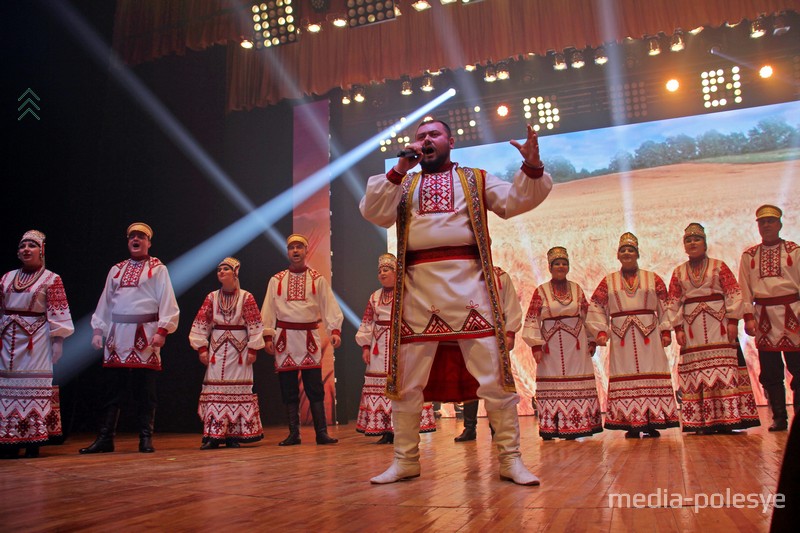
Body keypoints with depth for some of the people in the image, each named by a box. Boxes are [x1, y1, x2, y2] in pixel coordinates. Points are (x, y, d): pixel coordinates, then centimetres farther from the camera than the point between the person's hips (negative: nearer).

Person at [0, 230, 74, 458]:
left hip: (36, 340, -5)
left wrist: (57, 340, -9)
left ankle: (33, 442, 0)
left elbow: (58, 313, -5)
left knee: (36, 386, -5)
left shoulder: (51, 279, -1)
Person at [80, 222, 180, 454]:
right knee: (112, 389, 5)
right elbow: (105, 301, 17)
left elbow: (167, 302, -4)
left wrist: (162, 330, -14)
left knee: (145, 390, 0)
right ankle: (105, 438, 11)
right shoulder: (116, 269, 18)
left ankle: (146, 438, 7)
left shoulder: (158, 269, 4)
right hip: (117, 334, 4)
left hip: (145, 335, -4)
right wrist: (98, 329, 9)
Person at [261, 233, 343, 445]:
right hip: (285, 339, 1)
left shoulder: (318, 279, 8)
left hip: (309, 337, -1)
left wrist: (335, 330, -12)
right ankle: (294, 434, 11)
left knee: (315, 388, -3)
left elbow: (329, 306, 1)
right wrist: (268, 336, 0)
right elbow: (268, 310, 9)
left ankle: (321, 432, 2)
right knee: (288, 390, 4)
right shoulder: (276, 280, 11)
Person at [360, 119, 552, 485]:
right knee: (405, 380, 5)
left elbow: (515, 200, 3)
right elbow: (372, 212, 4)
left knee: (494, 374, -3)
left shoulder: (475, 179, 16)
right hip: (417, 286, 2)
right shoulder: (402, 184, 20)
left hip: (467, 282, -1)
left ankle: (510, 460, 8)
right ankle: (405, 461, 19)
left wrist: (531, 167, -14)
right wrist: (398, 170, -5)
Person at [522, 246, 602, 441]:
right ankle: (549, 429, 0)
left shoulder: (577, 289, 11)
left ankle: (573, 427, 4)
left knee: (577, 384, -1)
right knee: (551, 386, -3)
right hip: (551, 346, -2)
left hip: (576, 345, 2)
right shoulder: (540, 291, 3)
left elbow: (587, 316, 13)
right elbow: (532, 321, 0)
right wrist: (536, 345, -8)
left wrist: (591, 341, 6)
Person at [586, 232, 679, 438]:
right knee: (626, 379, -2)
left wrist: (666, 330, -1)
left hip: (649, 335, 0)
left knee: (651, 376, -3)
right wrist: (601, 331, -3)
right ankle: (631, 424, 0)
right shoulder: (608, 282, 10)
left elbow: (665, 307, 8)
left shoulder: (653, 279, 10)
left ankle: (651, 423, 1)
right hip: (621, 337, 0)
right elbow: (596, 308, 8)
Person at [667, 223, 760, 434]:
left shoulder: (718, 266, 7)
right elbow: (673, 303, 10)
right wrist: (678, 328, 1)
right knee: (697, 371, -2)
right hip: (692, 327, 2)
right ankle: (704, 421, 0)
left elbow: (734, 294, 0)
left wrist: (733, 321, -9)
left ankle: (726, 418, -4)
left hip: (718, 325, -2)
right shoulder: (679, 272, 13)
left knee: (724, 368, -6)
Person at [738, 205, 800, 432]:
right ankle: (779, 417, 12)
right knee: (770, 372, 3)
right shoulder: (749, 256, 10)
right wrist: (748, 317, -1)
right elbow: (744, 289, 8)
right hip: (764, 316, 2)